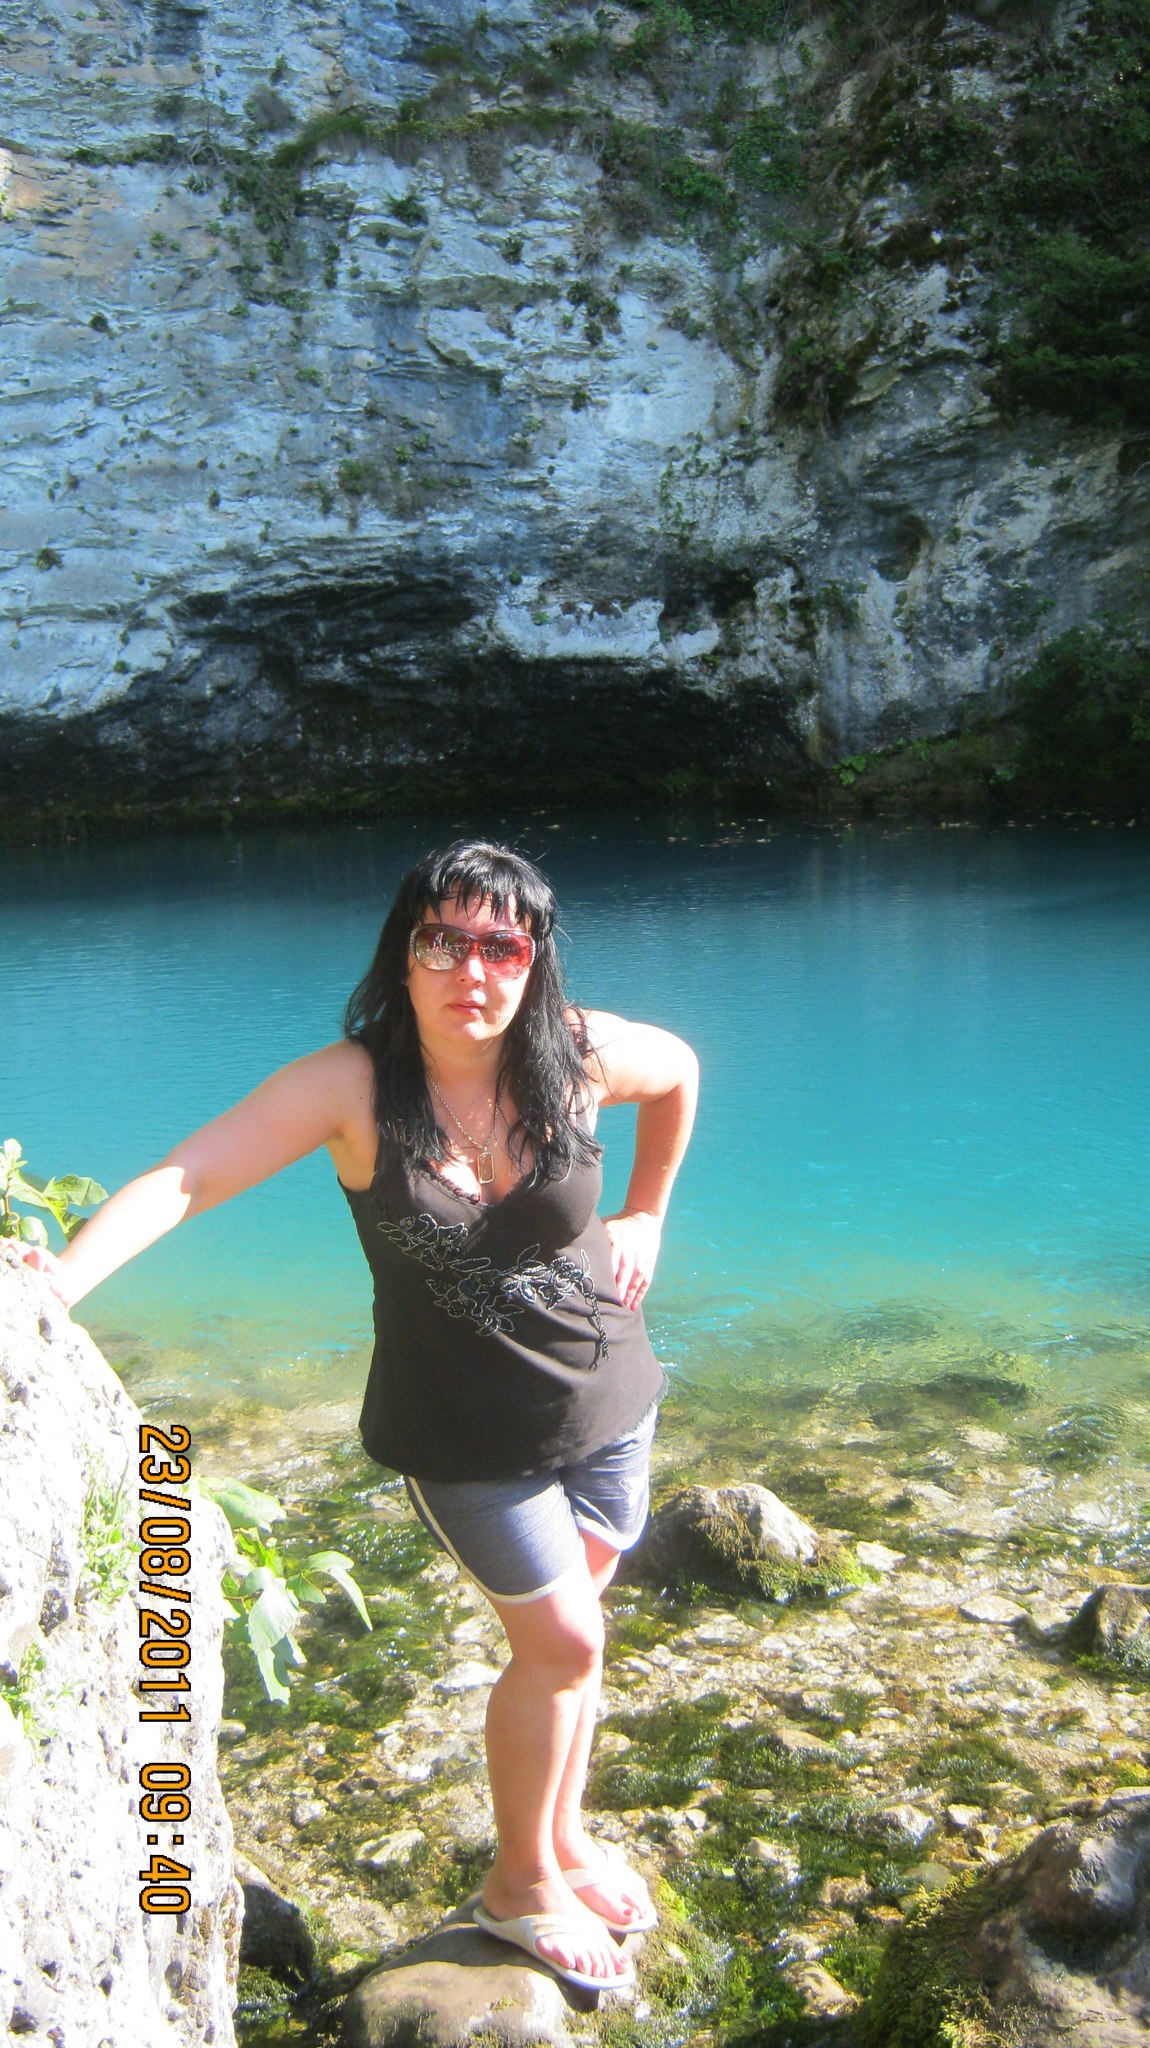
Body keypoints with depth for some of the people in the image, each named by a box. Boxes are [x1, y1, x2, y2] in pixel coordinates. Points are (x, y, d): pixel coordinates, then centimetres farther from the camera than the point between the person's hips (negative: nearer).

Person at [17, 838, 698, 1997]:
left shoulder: (580, 1056, -14)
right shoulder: (353, 1085, -23)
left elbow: (679, 1071, 8)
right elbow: (185, 1178, -31)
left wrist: (645, 1215, 8)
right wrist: (63, 1279, -46)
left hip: (606, 1397, 4)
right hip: (463, 1431, -3)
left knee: (566, 1627, 16)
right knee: (563, 1640, 0)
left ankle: (564, 1840, 43)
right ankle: (522, 1882, 28)